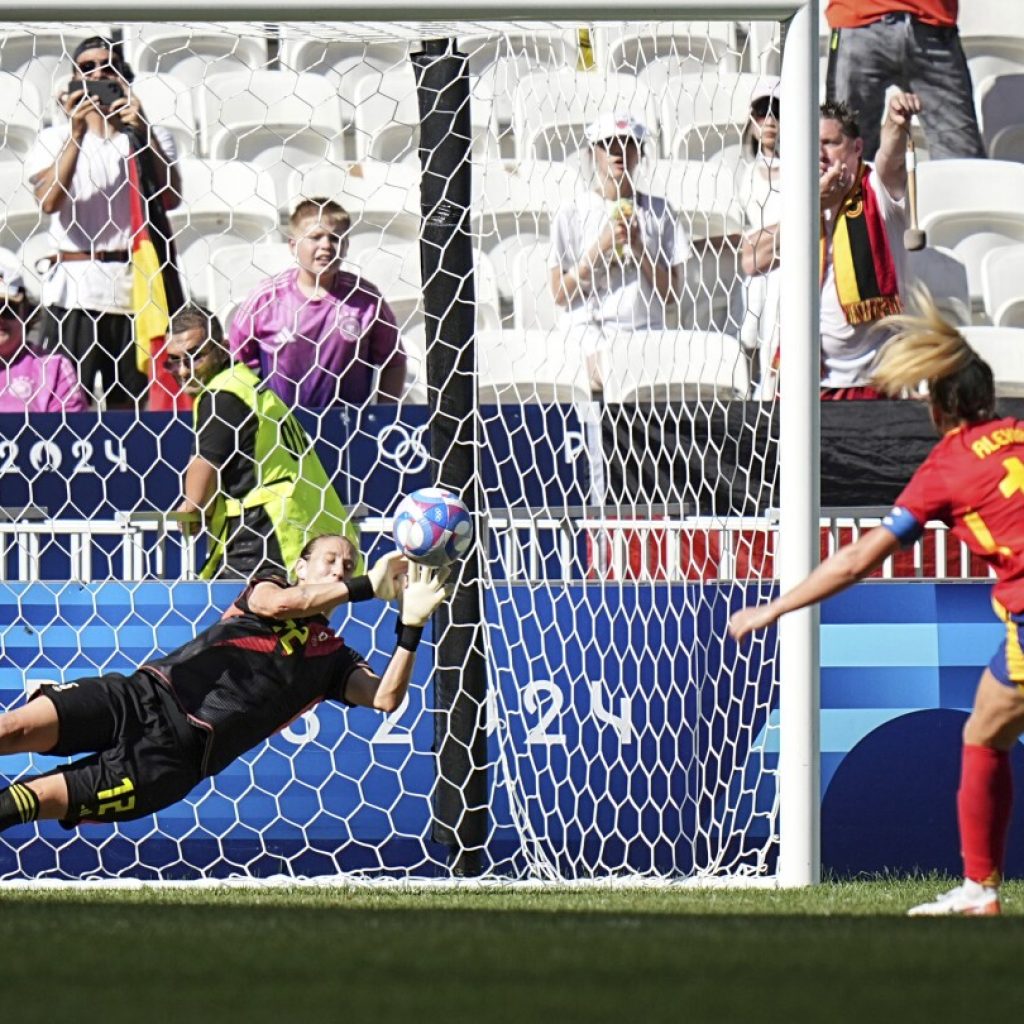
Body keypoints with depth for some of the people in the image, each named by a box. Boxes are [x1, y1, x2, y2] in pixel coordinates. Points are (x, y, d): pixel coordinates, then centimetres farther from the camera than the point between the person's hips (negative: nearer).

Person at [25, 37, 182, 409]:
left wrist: (142, 132, -8)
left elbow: (171, 197, -2)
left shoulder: (152, 137, 14)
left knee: (133, 402, -1)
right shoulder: (54, 139, 10)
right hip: (74, 288, -1)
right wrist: (78, 132, -11)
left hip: (134, 287, 1)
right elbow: (50, 200, -7)